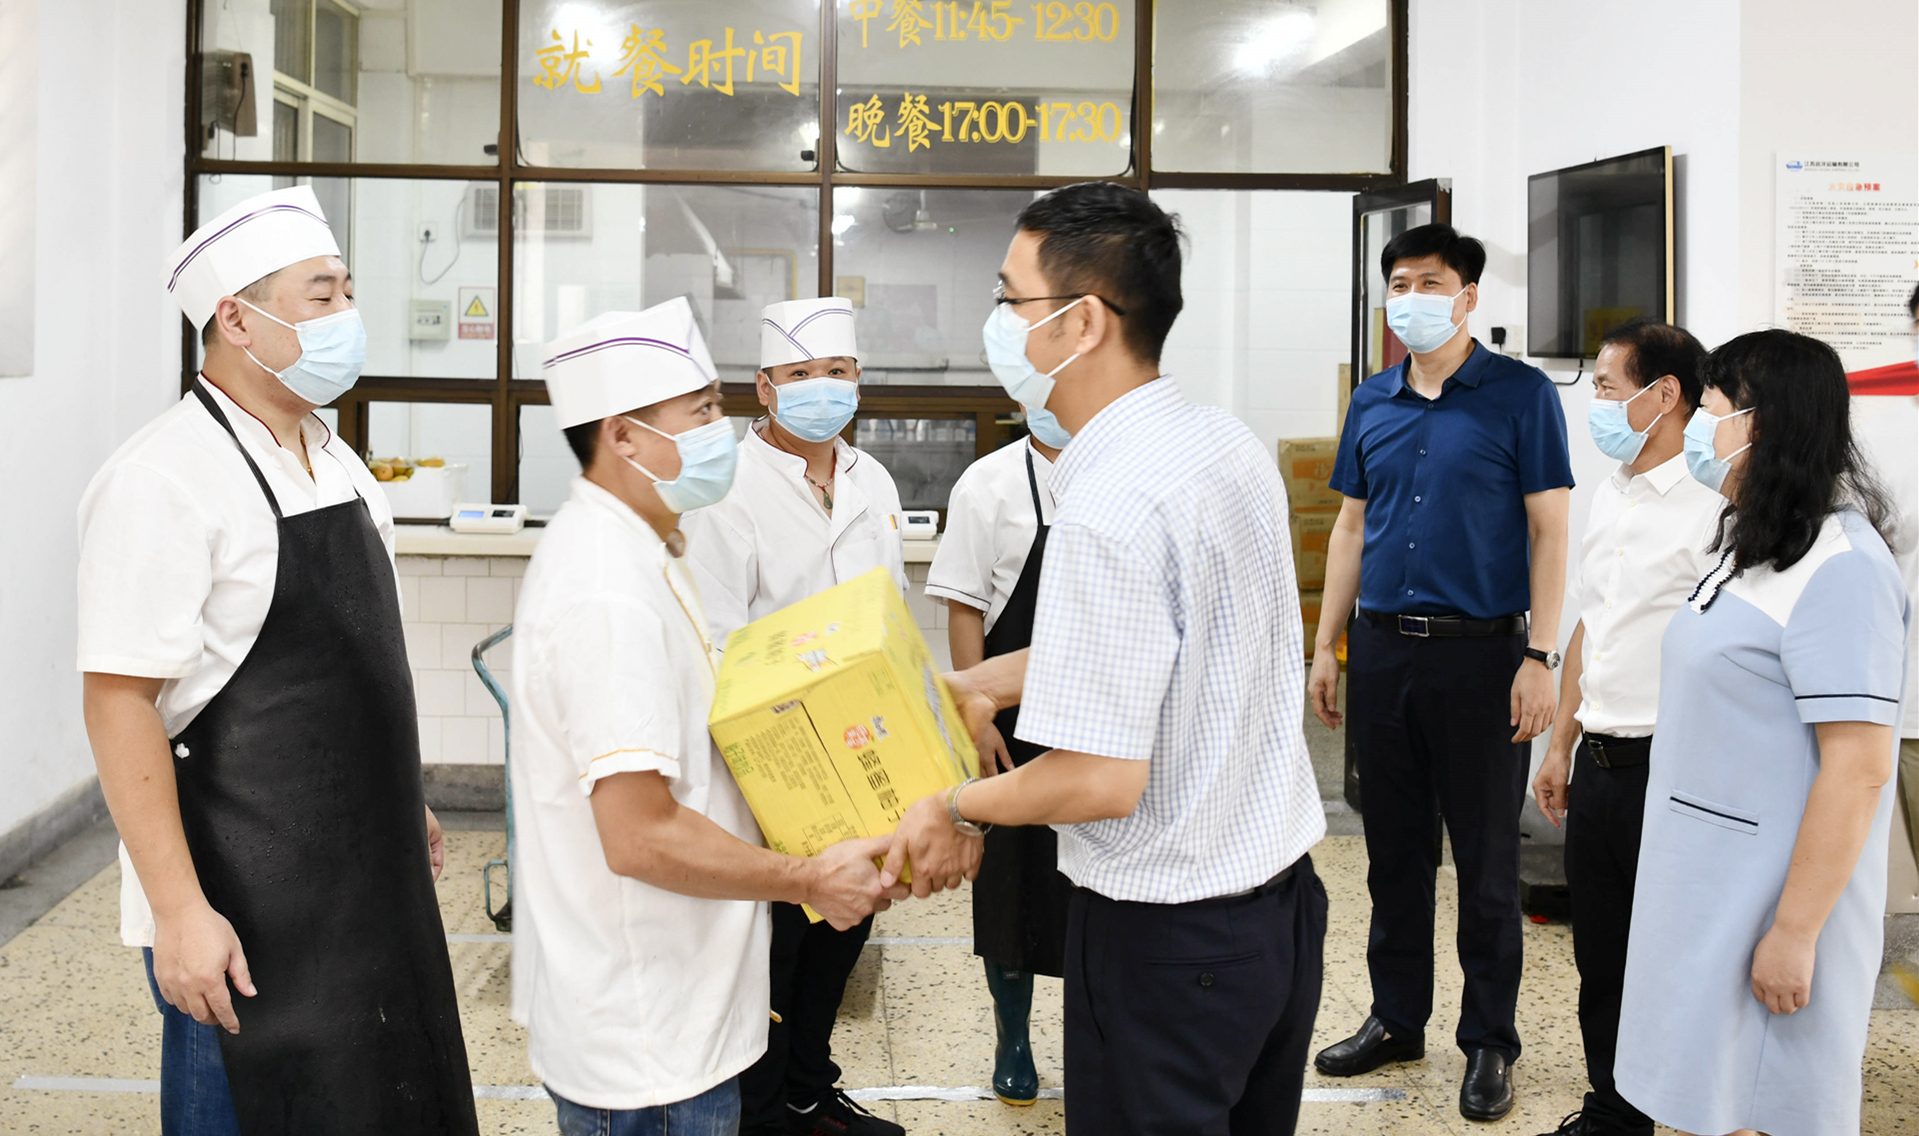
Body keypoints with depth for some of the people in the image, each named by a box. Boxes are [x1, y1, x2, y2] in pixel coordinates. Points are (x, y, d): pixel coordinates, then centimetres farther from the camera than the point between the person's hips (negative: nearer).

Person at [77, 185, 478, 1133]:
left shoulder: (337, 464, 10)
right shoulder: (166, 479, -17)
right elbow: (119, 701, -20)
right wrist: (179, 911, -23)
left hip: (365, 879, 8)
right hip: (241, 914, -8)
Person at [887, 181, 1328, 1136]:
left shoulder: (1107, 510, -26)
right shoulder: (1231, 442, 2)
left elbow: (1102, 779, -26)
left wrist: (956, 805, -9)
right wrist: (988, 682, 16)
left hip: (1166, 937, -8)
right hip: (1283, 891, 9)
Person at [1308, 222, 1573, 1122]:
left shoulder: (1520, 395, -4)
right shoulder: (1372, 403, 9)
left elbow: (1549, 530, -6)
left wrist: (1540, 658, -13)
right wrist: (1326, 647, 11)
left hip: (1479, 651, -5)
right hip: (1383, 648, 5)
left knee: (1486, 859, 4)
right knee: (1394, 848, 14)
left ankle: (1489, 1043, 18)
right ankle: (1396, 1019, 27)